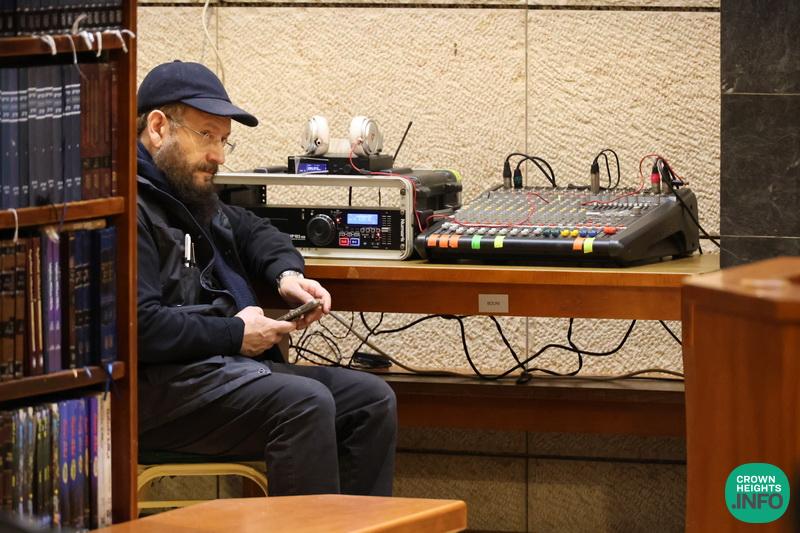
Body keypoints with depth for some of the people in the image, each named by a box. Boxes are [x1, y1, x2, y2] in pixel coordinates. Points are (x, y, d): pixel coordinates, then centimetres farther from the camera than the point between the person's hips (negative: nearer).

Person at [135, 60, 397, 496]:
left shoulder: (190, 198, 20)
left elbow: (250, 231, 38)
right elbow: (139, 325, -22)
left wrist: (285, 273, 15)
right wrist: (234, 335, -13)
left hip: (223, 363, 11)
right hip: (160, 388, -11)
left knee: (371, 399, -1)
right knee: (306, 403, -29)